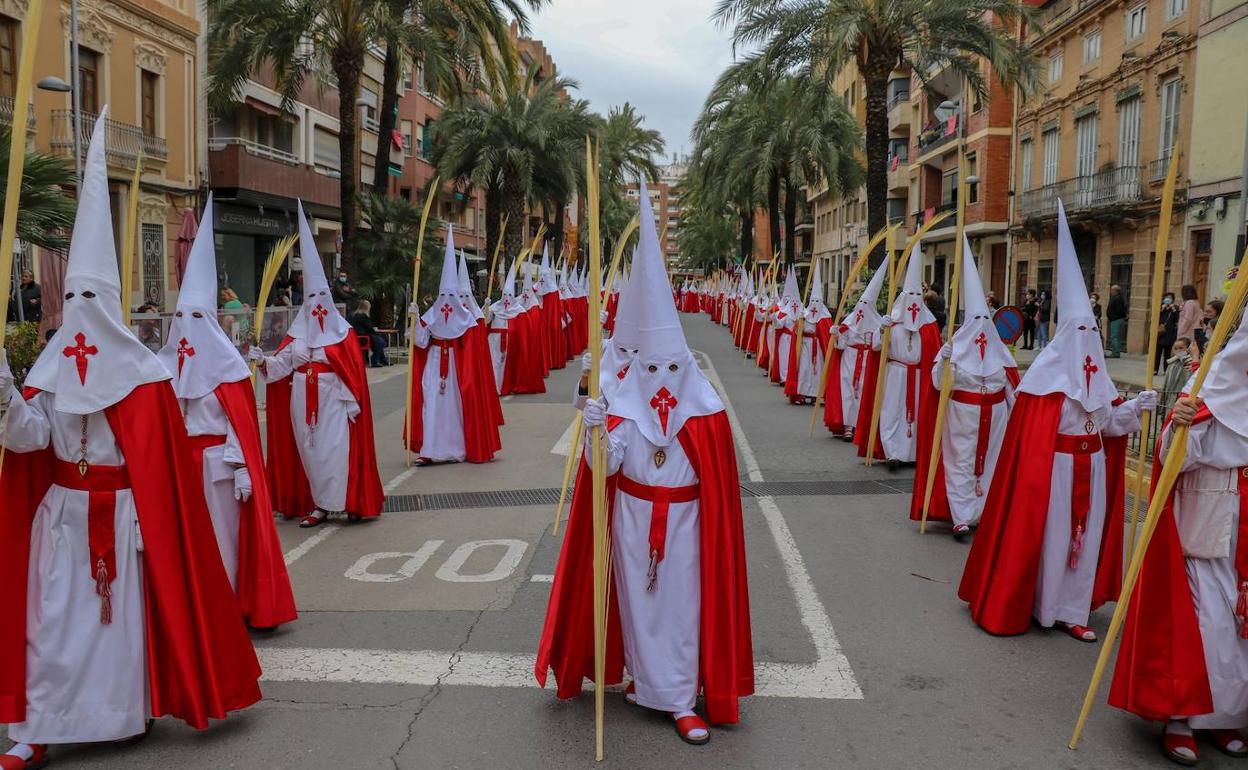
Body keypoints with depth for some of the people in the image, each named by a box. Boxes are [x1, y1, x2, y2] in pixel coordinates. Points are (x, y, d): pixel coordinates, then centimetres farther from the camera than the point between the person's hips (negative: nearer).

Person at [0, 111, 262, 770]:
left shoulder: (140, 372, -7)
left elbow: (161, 457, -8)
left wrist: (147, 519, -10)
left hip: (122, 512, -3)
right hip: (61, 511, 3)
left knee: (126, 611, 6)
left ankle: (132, 710, 24)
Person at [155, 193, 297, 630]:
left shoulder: (165, 363, -6)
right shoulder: (225, 363, -8)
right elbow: (240, 423, -7)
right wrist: (244, 469, -5)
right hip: (216, 460, 0)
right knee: (222, 532, 10)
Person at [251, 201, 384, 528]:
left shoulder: (341, 332, -2)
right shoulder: (297, 332, 9)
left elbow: (353, 371, -6)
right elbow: (283, 364, 4)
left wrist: (353, 402, -12)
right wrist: (262, 359, -13)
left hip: (332, 399, -4)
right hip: (304, 400, 4)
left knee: (334, 446, -6)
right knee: (309, 447, 7)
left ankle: (335, 502, 2)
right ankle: (319, 503, 14)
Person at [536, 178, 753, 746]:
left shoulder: (705, 412, -10)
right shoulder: (623, 405, -9)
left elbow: (716, 480, -4)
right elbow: (605, 466, -16)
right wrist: (596, 431, -33)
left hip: (683, 521, -1)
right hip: (633, 519, 1)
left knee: (682, 602, 3)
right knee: (639, 599, 12)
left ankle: (680, 699, 12)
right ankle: (648, 677, 31)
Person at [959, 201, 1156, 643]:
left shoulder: (1097, 374, 9)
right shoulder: (1047, 371, -12)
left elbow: (1110, 421, 11)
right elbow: (1032, 430, -17)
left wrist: (1135, 407, -5)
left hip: (1090, 468, 7)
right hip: (1056, 468, -7)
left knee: (1085, 535, 10)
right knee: (1048, 534, 2)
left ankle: (1071, 610, 19)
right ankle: (1035, 604, 17)